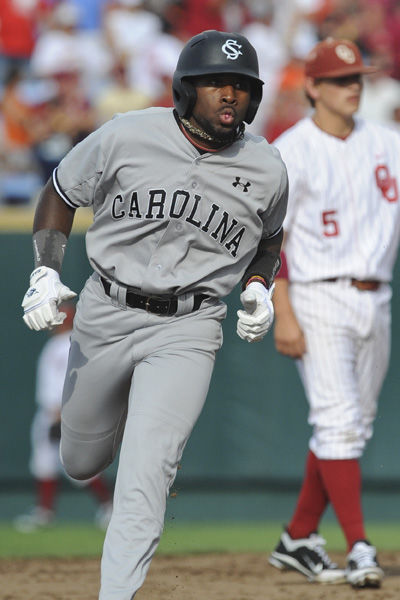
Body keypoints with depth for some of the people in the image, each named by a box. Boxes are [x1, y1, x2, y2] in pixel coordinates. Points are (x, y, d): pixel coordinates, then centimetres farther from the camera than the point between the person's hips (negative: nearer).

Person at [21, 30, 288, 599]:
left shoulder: (267, 170, -3)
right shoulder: (126, 137, -10)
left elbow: (269, 238, 18)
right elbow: (60, 193, 4)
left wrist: (259, 286, -1)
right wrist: (46, 272, -7)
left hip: (187, 331, -1)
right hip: (104, 316, 1)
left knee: (145, 472, -19)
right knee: (81, 463, 18)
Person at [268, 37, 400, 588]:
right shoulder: (290, 152, -6)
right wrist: (283, 315, -16)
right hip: (319, 300, -6)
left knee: (350, 427, 10)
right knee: (338, 422, -14)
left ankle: (298, 539, 22)